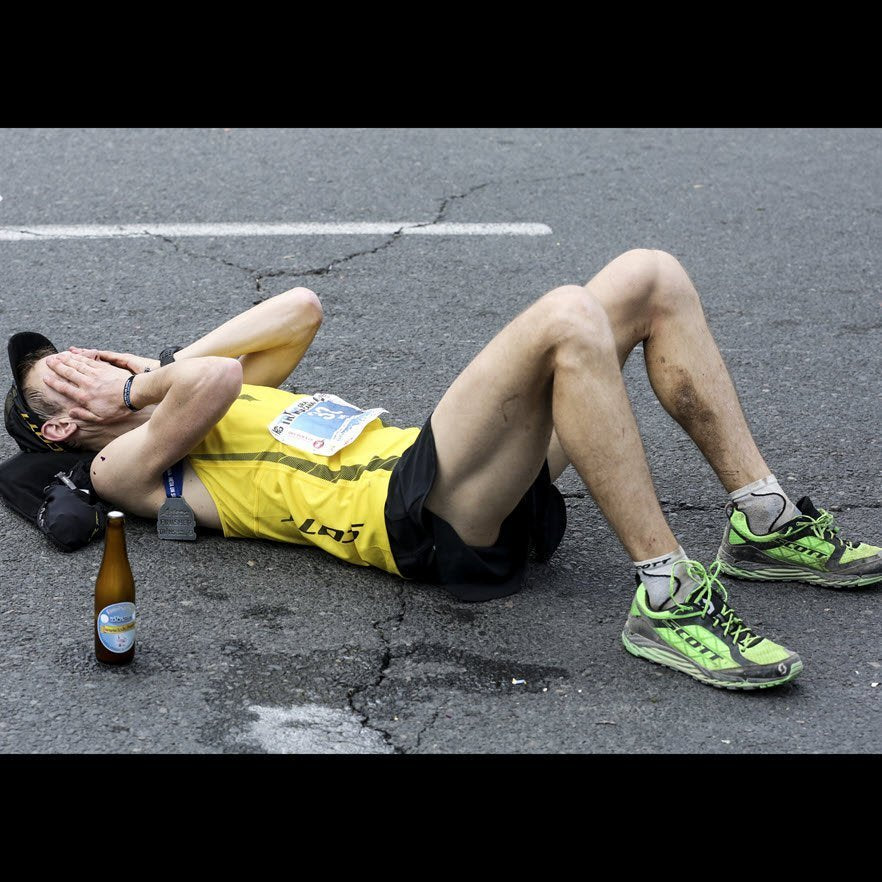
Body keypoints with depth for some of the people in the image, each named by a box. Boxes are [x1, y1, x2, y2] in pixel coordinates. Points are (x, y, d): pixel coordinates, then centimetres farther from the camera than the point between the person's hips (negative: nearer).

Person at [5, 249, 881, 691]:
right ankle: (668, 599, -30)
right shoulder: (123, 466, 4)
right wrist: (142, 387, 5)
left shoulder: (188, 399, 31)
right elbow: (215, 379, -16)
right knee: (565, 317, -32)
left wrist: (157, 370, 18)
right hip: (416, 516, -9)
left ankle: (763, 523, 2)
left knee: (650, 276, 3)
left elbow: (300, 309, 23)